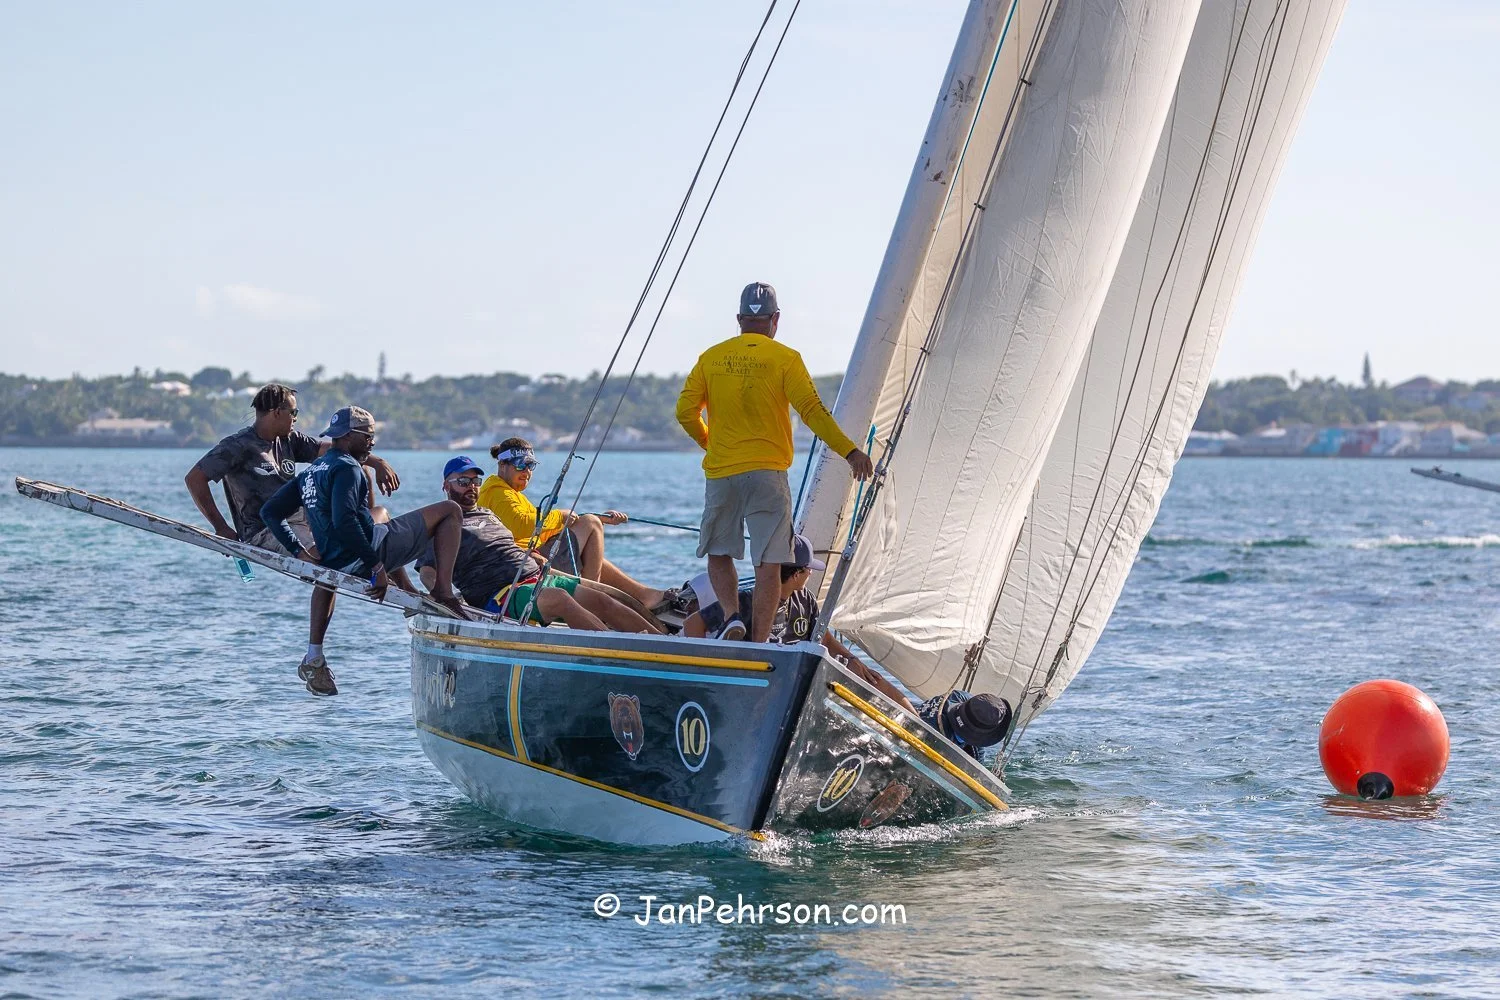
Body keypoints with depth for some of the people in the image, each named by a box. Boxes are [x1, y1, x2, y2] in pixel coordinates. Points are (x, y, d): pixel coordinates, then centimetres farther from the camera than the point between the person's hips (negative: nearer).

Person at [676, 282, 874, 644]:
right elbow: (813, 411, -9)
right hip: (767, 472, -2)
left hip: (720, 472, 2)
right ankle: (758, 643, -5)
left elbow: (685, 412, 5)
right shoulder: (785, 359, -3)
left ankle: (731, 615, -4)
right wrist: (851, 452, -6)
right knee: (769, 563, 0)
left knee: (719, 553, 17)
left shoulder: (712, 358, 6)